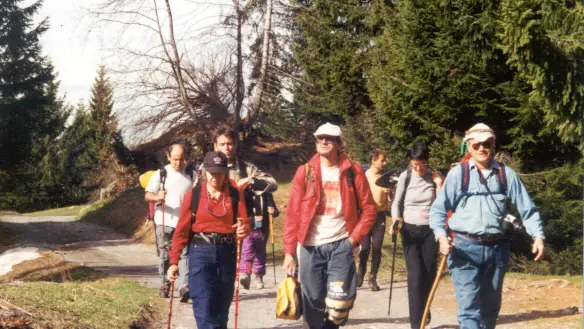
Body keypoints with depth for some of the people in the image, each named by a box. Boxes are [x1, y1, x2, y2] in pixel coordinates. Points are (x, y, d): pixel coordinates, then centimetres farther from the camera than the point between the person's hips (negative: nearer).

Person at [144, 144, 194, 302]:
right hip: (164, 221, 0)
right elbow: (147, 196, -1)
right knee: (164, 255, 7)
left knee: (185, 253, -12)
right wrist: (157, 197, -23)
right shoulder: (160, 174, 3)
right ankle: (165, 285, 20)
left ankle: (185, 286, -17)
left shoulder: (191, 175, 8)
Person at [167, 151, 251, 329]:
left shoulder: (235, 194, 2)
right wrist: (174, 261, -4)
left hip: (226, 254, 2)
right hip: (200, 253, -2)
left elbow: (245, 224, 0)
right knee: (205, 308, -11)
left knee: (221, 308, 11)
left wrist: (243, 229, -25)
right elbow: (182, 229, -1)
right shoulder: (193, 194, -2)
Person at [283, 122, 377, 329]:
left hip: (340, 245, -1)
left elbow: (368, 209, 5)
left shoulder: (353, 171, 2)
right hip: (310, 247, 1)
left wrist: (354, 237, -5)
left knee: (339, 301, -10)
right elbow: (293, 214, 1)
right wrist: (289, 251, -4)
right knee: (313, 303, 4)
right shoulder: (304, 172, 3)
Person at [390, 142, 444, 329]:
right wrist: (396, 219, -14)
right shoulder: (405, 177, -3)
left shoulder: (435, 176, -2)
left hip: (430, 230, 1)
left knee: (429, 275, 5)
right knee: (415, 275, -9)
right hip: (410, 230, -1)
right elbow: (397, 203, 3)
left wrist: (439, 184, -15)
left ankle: (424, 312, 30)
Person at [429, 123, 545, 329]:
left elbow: (527, 208, 4)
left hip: (496, 249, 3)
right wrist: (441, 236, -17)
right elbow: (438, 209, -1)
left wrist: (538, 236, -11)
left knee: (490, 309, 16)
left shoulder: (506, 174, 4)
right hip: (465, 248, -3)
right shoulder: (458, 173, -1)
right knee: (469, 308, -12)